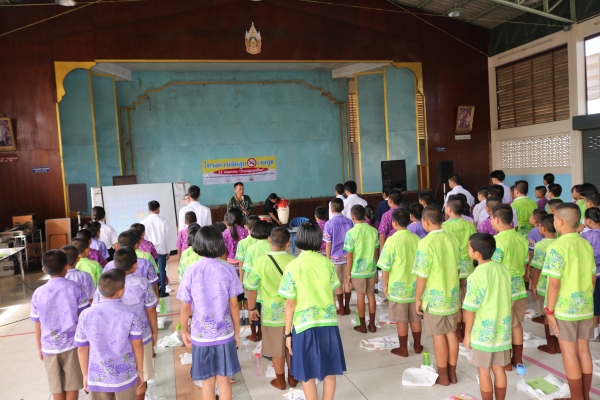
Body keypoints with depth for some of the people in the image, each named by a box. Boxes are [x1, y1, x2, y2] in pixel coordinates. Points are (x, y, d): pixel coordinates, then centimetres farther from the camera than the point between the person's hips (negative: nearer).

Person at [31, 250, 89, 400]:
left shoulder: (38, 293, -4)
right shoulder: (75, 287, -9)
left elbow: (38, 325, 2)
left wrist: (39, 348, 16)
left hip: (50, 347, 2)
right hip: (72, 344, -2)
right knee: (72, 386, 10)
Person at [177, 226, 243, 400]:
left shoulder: (191, 271, -11)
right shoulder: (228, 269, -8)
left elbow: (186, 306, -5)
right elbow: (234, 304, -3)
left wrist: (184, 330, 12)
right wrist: (237, 331, 9)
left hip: (201, 334, 0)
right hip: (225, 333, 1)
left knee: (207, 381, 14)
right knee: (224, 379, 14)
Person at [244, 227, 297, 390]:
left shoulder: (261, 262, -15)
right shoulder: (294, 261, -10)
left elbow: (252, 289, -8)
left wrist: (252, 309, 7)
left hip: (272, 312, -2)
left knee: (277, 348, 14)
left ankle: (280, 381, 30)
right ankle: (292, 377, 34)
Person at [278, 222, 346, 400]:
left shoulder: (293, 267, -13)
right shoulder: (327, 262, -3)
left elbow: (290, 303, -11)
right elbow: (332, 290, 6)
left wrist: (287, 332, -1)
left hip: (305, 325, -3)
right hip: (328, 322, 4)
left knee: (308, 375, 13)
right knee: (329, 371, 17)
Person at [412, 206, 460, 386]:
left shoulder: (426, 243, -20)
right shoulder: (453, 239, 1)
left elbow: (422, 275, -18)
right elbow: (455, 266, 10)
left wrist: (417, 298, -7)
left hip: (435, 296, -6)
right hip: (452, 294, 6)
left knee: (438, 336, 6)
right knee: (451, 333, 15)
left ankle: (443, 376, 18)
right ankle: (452, 373, 26)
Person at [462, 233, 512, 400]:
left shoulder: (476, 277, -21)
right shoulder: (503, 270, 0)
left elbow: (470, 309, -16)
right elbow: (506, 300, 9)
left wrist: (467, 334, -5)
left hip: (483, 332, -6)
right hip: (502, 330, 6)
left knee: (483, 371, 8)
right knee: (499, 369, 17)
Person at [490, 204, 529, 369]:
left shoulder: (497, 240, -20)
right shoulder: (522, 239, 3)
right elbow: (524, 264, 11)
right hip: (518, 286, 7)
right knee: (516, 324, 19)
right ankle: (517, 359, 31)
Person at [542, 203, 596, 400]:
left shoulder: (557, 247, -18)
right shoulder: (587, 245, 4)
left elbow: (555, 282, -19)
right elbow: (593, 278, 10)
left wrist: (549, 310, -11)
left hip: (565, 308, -7)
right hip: (586, 306, 7)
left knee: (569, 353, 5)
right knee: (583, 350, 14)